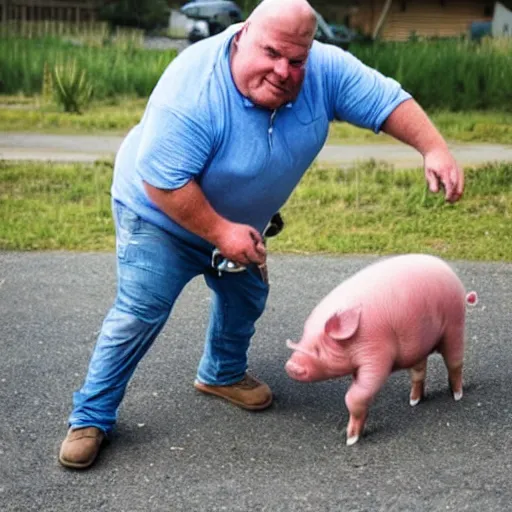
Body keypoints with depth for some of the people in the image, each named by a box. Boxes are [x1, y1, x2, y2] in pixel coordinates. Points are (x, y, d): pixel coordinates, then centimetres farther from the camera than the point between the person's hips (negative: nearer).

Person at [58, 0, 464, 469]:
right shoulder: (193, 89, -38)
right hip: (161, 215, -6)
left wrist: (435, 150, -29)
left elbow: (387, 100, -17)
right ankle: (91, 417, 3)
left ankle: (222, 374, 46)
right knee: (139, 316, -10)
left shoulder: (326, 70, -22)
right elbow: (161, 181, -35)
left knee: (246, 299, 20)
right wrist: (220, 232, -32)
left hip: (238, 221, 6)